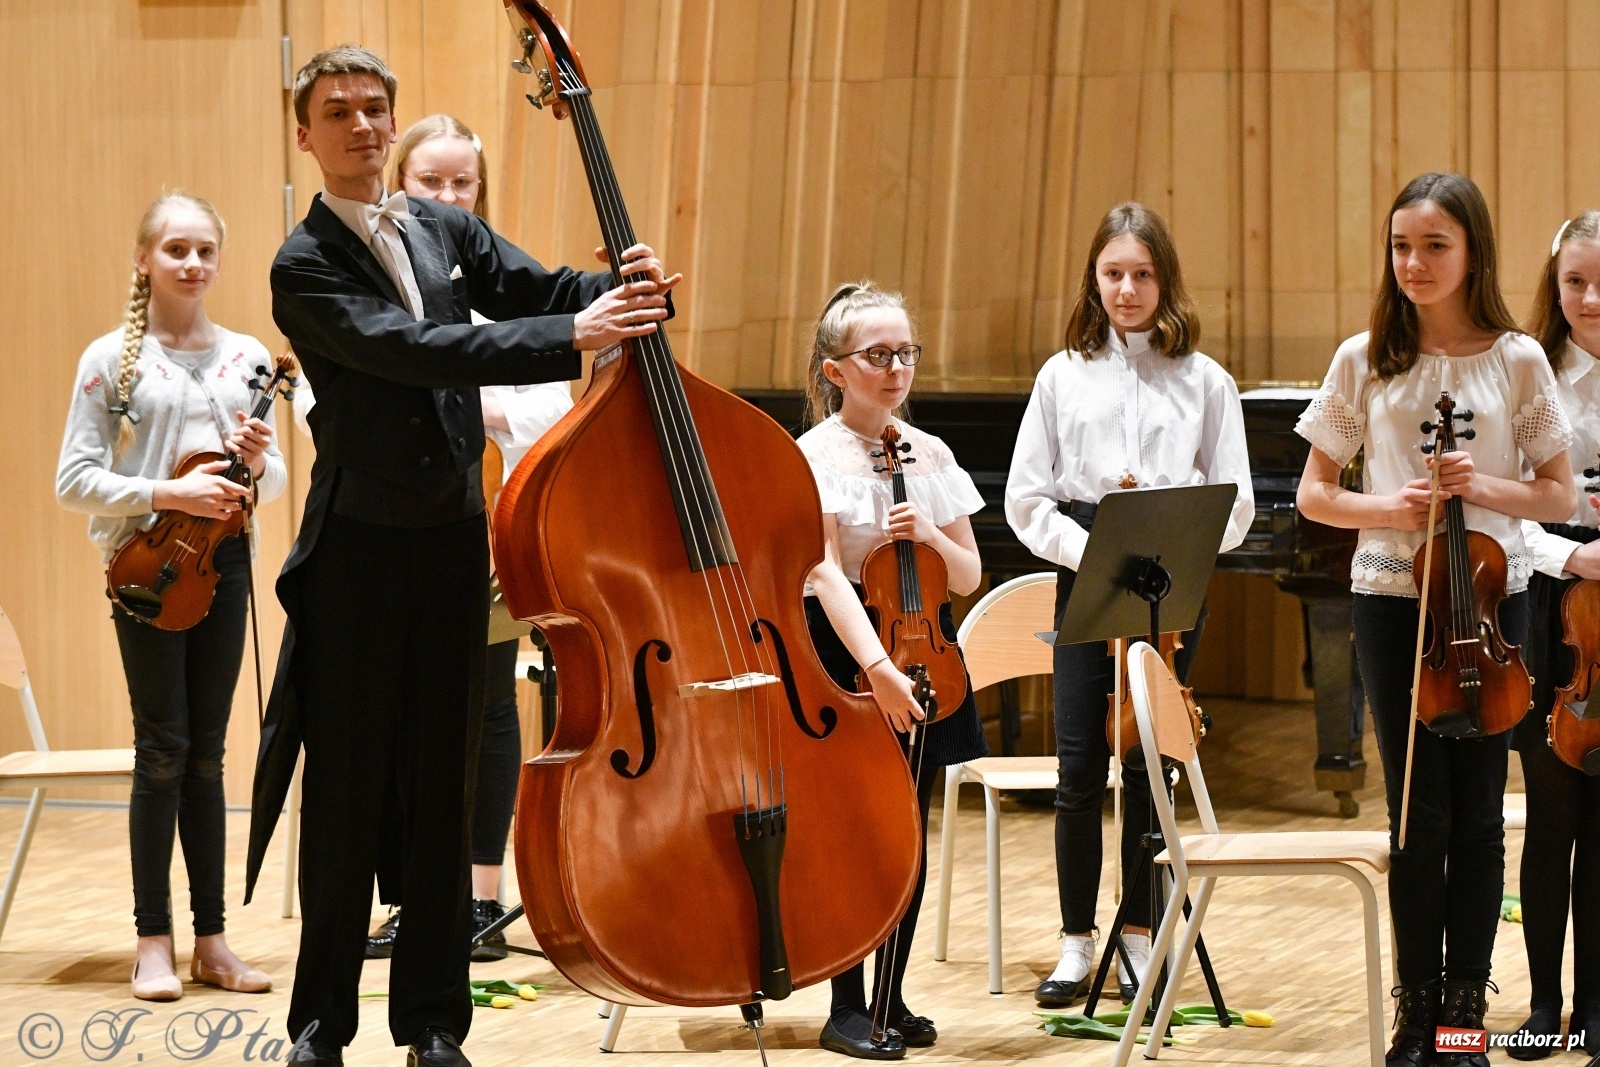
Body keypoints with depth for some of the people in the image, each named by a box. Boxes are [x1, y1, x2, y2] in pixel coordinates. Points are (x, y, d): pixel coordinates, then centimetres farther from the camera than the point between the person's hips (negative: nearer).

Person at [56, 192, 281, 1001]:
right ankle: (153, 941, 3)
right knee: (163, 745, -4)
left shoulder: (247, 357, 9)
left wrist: (257, 460, -9)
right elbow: (74, 480, -6)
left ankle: (210, 939, 12)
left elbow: (275, 483, 14)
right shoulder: (112, 359, -2)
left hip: (223, 561, 4)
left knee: (206, 752, 8)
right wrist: (167, 493, -17)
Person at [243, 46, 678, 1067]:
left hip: (454, 541, 5)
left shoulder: (448, 230, 10)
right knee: (347, 793, 2)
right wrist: (571, 338, -31)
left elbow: (540, 288, 0)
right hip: (359, 551, -5)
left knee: (443, 790, 9)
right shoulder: (305, 267, -9)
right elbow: (412, 351, -23)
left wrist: (625, 289, -24)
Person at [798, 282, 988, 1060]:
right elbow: (827, 573, -19)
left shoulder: (930, 455, 8)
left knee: (910, 830, 6)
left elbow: (969, 577, 10)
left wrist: (931, 535, -12)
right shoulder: (814, 457, -8)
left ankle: (891, 999, 16)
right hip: (844, 653, -5)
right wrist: (877, 667, -31)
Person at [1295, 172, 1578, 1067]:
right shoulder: (1366, 360, 2)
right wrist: (1383, 507, -13)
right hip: (1393, 598, 0)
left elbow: (1562, 496, 4)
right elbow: (1315, 494, 7)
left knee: (1478, 814, 3)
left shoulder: (1517, 359, 0)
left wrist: (1487, 487, -14)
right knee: (1419, 815, 2)